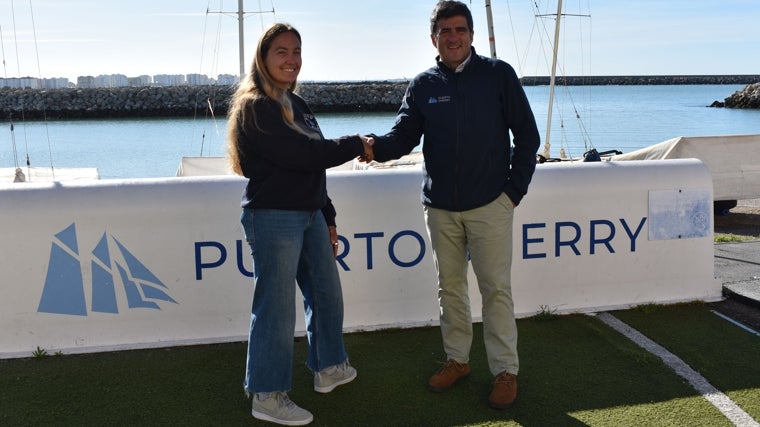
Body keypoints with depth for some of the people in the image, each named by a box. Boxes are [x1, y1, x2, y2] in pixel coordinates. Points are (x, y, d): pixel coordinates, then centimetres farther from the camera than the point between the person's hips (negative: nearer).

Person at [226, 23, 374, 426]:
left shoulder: (297, 105, 14)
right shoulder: (255, 108, -13)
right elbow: (303, 154, -22)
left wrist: (328, 217, 18)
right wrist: (357, 145, -9)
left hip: (309, 215, 9)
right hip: (273, 218, -9)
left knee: (327, 292, 18)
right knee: (277, 306, -2)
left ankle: (328, 367, 37)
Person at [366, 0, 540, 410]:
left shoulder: (498, 75, 0)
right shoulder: (422, 85, 6)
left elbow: (526, 134, 1)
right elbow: (402, 137, -1)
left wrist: (515, 189, -5)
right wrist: (373, 146, -23)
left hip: (489, 204, -3)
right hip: (440, 207, 3)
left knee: (496, 289, 1)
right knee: (450, 287, 12)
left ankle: (505, 371, 13)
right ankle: (456, 359, 28)